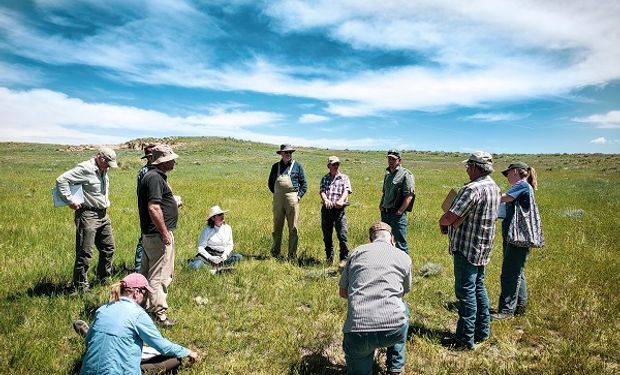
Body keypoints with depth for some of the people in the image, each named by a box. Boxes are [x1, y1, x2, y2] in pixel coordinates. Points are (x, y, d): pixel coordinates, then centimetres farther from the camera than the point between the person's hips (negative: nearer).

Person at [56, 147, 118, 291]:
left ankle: (104, 279, 31)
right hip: (88, 215, -9)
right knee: (85, 253, -4)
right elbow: (61, 180, -21)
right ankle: (81, 286, 8)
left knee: (108, 248, 16)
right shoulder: (85, 168, -14)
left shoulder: (103, 171, 13)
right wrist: (70, 201, -21)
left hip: (103, 215, 9)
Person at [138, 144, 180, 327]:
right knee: (160, 275, -3)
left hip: (149, 234, 11)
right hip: (158, 235, -11)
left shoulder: (154, 176, 14)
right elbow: (153, 208, -26)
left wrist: (172, 203, 21)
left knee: (146, 273, 20)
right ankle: (159, 313, 5)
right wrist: (165, 233, -23)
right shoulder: (155, 178, -19)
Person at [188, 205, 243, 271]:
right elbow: (201, 247, -11)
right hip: (209, 253, -5)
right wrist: (211, 258, -22)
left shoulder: (227, 228, 2)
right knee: (195, 265, -32)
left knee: (239, 257, -24)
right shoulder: (207, 230, -10)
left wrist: (225, 254, -10)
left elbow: (230, 245, 9)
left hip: (223, 254, 5)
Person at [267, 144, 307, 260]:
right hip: (278, 200, 2)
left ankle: (292, 255, 8)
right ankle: (275, 253, 18)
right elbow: (270, 183, 21)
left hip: (292, 199, -2)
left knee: (293, 228, 0)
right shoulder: (275, 166, 12)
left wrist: (299, 196, -3)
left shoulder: (297, 165, 6)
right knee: (277, 227, 8)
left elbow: (304, 183, 7)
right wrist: (276, 194, 10)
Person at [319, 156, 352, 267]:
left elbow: (346, 191, -8)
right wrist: (326, 200, -24)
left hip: (339, 210, -2)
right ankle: (329, 257, 26)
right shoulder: (324, 178, 13)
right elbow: (322, 191, -1)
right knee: (326, 236, 10)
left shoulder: (344, 178, 7)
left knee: (342, 235, -7)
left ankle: (344, 258, 6)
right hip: (326, 209, 3)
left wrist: (341, 200, -29)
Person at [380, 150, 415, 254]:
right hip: (385, 213, 8)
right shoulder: (387, 174, 16)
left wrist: (400, 211, -18)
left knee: (400, 243, -4)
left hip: (397, 214, -8)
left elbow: (409, 195, -15)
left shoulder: (405, 174, -8)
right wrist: (381, 205, 11)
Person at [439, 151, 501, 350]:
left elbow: (450, 217, -25)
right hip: (483, 247, 10)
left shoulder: (473, 189, -23)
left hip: (467, 248, -10)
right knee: (478, 288, 19)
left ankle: (465, 339, 8)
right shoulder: (494, 188, 9)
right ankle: (482, 331, 31)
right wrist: (450, 224, 8)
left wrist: (442, 223, -3)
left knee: (466, 291, -1)